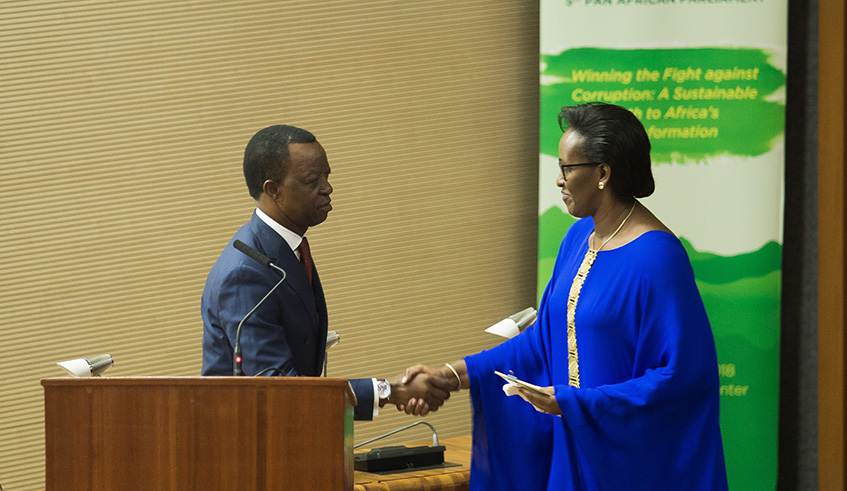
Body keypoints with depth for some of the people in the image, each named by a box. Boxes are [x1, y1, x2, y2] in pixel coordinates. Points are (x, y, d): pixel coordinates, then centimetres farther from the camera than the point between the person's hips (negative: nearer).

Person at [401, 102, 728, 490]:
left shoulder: (656, 258, -19)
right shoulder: (579, 238, 8)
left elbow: (683, 374, -22)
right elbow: (545, 338, 15)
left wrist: (575, 403, -22)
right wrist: (453, 376, 8)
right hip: (576, 452, 8)